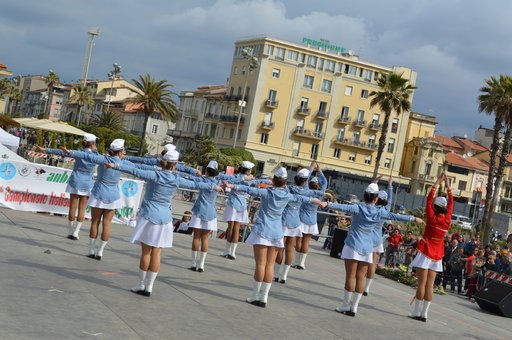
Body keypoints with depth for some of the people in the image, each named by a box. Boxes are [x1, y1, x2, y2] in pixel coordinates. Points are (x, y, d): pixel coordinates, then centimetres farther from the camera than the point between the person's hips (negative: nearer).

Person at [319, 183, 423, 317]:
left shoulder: (358, 208, -7)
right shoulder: (380, 212, 1)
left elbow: (343, 207, -23)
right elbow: (396, 216, 8)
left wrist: (328, 204, -35)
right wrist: (414, 219, 19)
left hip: (353, 246, -3)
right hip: (367, 248, 3)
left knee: (350, 276, -1)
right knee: (360, 278, 5)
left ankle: (346, 305, 1)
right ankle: (354, 307, 5)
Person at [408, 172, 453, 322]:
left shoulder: (432, 218, -13)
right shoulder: (447, 220, -2)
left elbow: (429, 199, -7)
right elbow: (450, 203, 10)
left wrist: (437, 182, -2)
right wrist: (447, 185, 14)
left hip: (426, 252, -5)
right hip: (437, 254, 5)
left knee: (422, 283, -3)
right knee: (429, 285, 5)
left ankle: (416, 312, -1)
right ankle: (424, 313, 5)